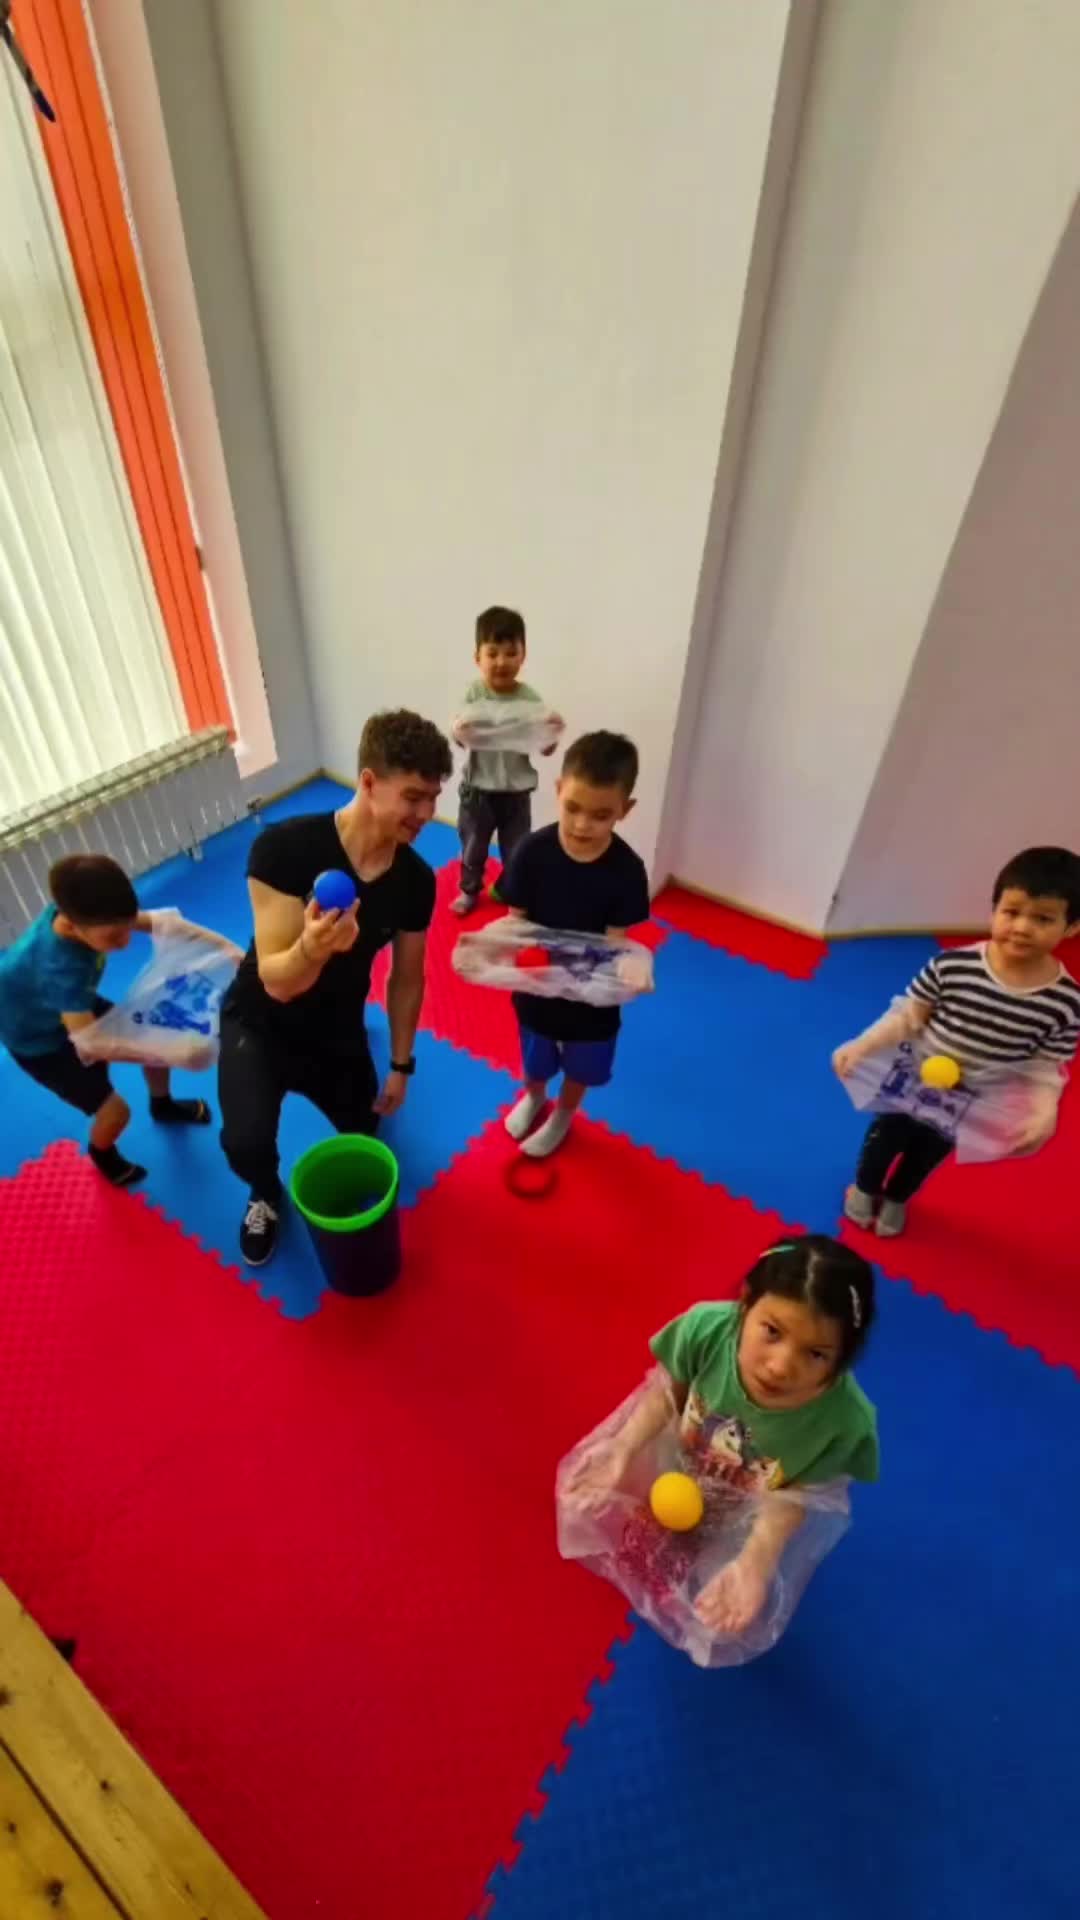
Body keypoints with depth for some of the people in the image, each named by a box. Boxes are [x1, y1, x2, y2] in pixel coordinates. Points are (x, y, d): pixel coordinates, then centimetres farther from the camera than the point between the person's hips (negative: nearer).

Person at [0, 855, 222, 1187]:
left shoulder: (78, 910, -27)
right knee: (116, 1110, -6)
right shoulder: (60, 968, -46)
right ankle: (102, 1152, 32)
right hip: (39, 1039, -6)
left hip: (71, 1007, 7)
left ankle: (162, 1105, 39)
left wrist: (221, 943, -30)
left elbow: (156, 922, -18)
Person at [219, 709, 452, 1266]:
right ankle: (265, 1196, 14)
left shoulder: (417, 880, -18)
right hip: (261, 1021, -4)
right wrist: (312, 947, -55)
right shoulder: (284, 848, -32)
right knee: (247, 1143, -25)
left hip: (338, 1029, 4)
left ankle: (303, 1084, 52)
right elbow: (277, 983, -33)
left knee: (363, 1138, 19)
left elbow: (407, 978, -4)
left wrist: (401, 1065, 2)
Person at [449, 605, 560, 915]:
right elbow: (459, 738, -17)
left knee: (517, 852, 13)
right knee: (473, 846, 17)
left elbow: (545, 749, -6)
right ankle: (469, 891, 40)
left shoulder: (530, 698, -8)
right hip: (478, 789, 0)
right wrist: (460, 727, -39)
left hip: (516, 791, 0)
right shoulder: (474, 693, -10)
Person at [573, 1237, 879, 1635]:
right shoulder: (706, 1328, -39)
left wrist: (753, 1563, -37)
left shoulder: (844, 1422, -40)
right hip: (678, 1472, 1)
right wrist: (623, 1448, -28)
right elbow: (668, 1389, -17)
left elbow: (793, 1497, -23)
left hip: (750, 1525, -1)